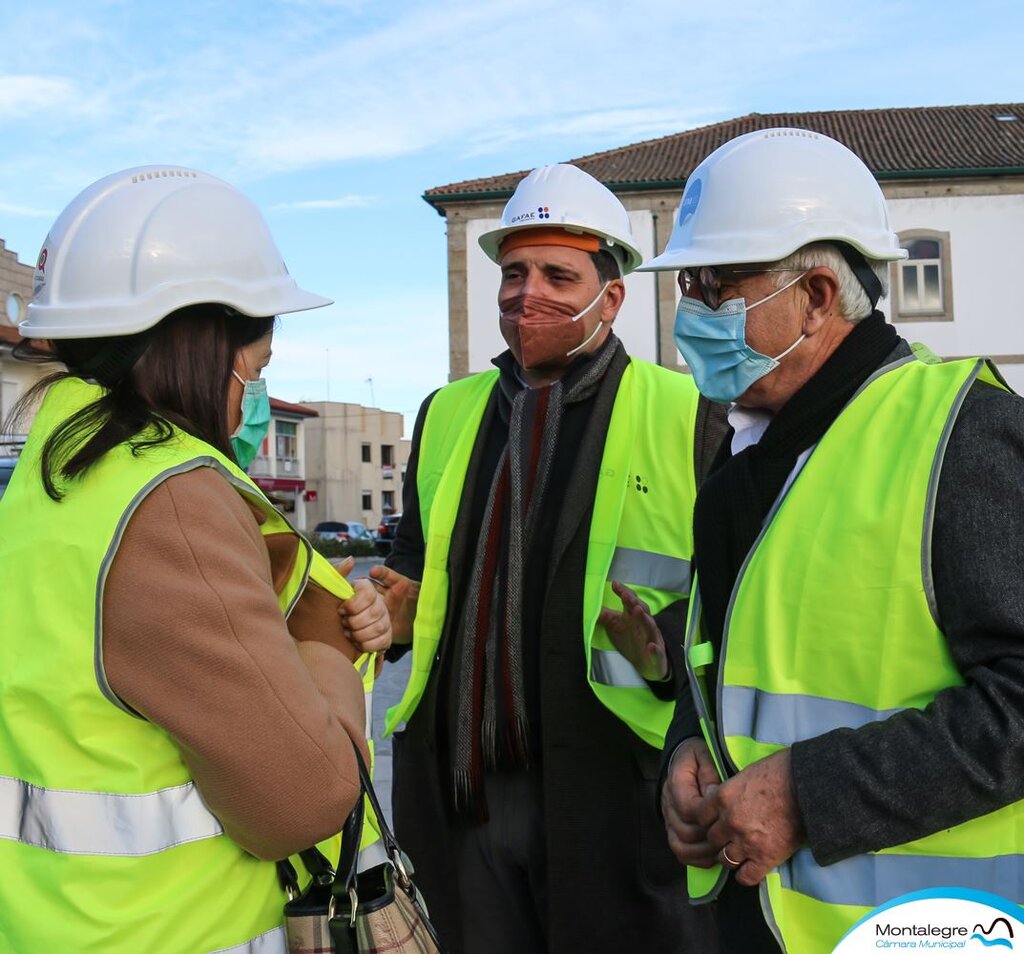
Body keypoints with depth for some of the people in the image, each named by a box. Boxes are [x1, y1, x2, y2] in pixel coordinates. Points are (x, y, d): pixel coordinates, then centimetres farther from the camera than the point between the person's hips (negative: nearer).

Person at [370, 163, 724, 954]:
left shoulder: (687, 417, -2)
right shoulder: (446, 414, 13)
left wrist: (668, 649, -21)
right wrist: (401, 614, 1)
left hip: (617, 796, -4)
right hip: (463, 794, 4)